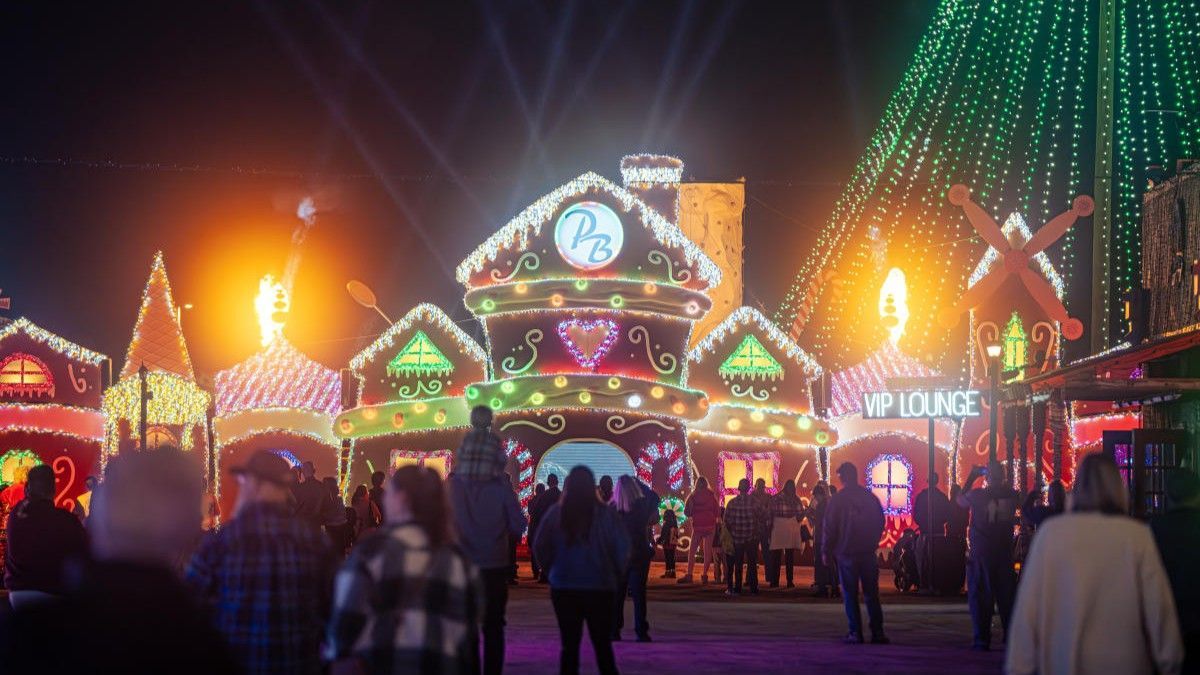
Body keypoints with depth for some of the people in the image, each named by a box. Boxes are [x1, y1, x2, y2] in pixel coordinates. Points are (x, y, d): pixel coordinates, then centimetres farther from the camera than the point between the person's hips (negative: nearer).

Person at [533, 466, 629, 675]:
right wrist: (616, 573, 9)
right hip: (600, 587, -1)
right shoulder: (604, 514, -6)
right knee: (603, 646, 8)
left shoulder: (556, 513, -2)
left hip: (563, 587, 1)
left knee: (569, 646, 7)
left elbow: (539, 547, 0)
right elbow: (622, 547, -7)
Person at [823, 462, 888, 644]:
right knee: (871, 593, 6)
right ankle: (877, 632, 2)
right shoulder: (870, 497, 6)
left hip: (846, 553, -3)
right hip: (868, 553, 3)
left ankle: (855, 632, -3)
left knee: (850, 594, 1)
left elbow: (829, 527, -6)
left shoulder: (838, 499, -6)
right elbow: (880, 523, 13)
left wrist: (827, 550, 2)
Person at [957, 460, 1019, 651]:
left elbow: (960, 500, 7)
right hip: (1004, 551, 3)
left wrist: (971, 477, 11)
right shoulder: (1012, 495, -4)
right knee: (1007, 594, 10)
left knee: (981, 595, 2)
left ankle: (982, 640, -1)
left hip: (981, 552, -3)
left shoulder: (977, 495, -13)